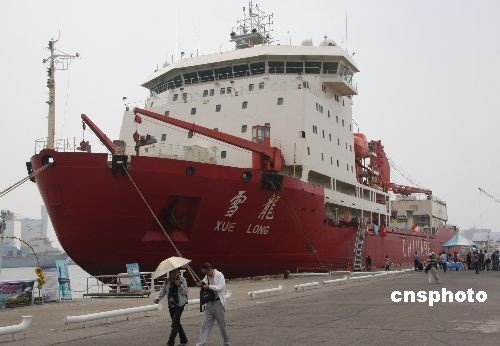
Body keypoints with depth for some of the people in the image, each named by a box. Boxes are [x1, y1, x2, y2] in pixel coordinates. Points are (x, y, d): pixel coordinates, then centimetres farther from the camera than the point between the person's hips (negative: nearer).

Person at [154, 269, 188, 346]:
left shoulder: (182, 280, -8)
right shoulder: (167, 281, 0)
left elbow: (185, 291, -12)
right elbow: (162, 291, 1)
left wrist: (179, 285, -28)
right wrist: (157, 298, -16)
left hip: (180, 304, -5)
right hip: (171, 304, 5)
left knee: (175, 323, -10)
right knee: (177, 323, 14)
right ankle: (183, 339, 29)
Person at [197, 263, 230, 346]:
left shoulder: (219, 275, -12)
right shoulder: (207, 276, 9)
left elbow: (220, 287, -21)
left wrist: (209, 286, -21)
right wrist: (202, 283, 1)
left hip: (218, 303, -6)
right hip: (209, 304, 6)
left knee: (222, 325, 8)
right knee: (205, 325, 0)